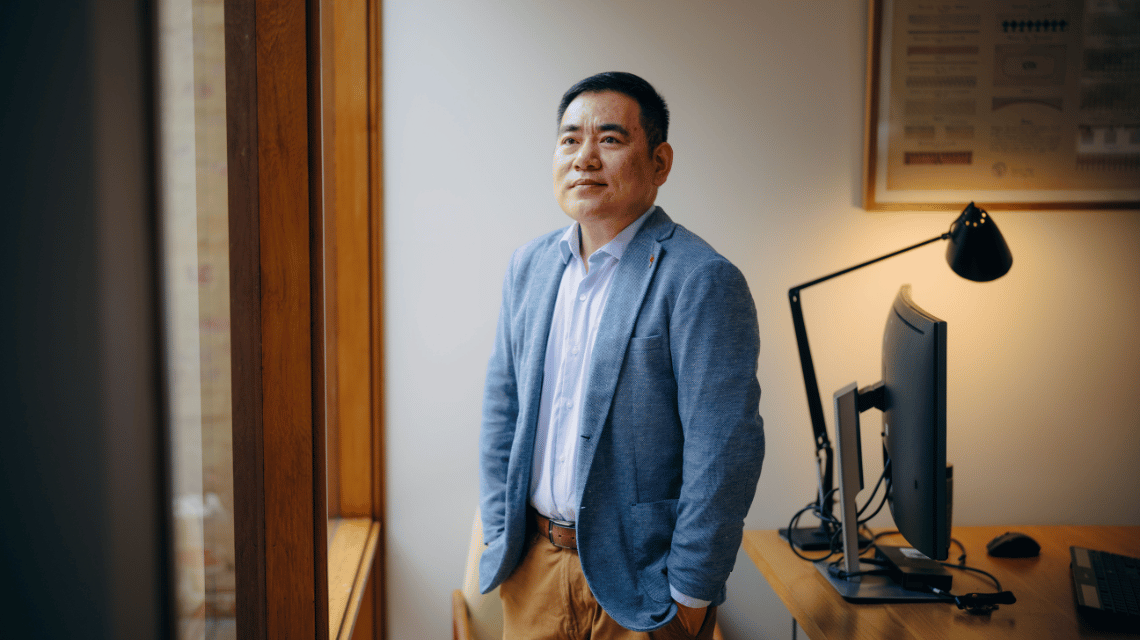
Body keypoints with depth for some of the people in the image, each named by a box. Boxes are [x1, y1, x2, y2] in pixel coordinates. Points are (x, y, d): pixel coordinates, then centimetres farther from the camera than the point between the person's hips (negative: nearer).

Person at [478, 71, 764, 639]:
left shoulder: (702, 281, -15)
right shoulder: (529, 265, 5)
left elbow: (722, 457, -16)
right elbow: (501, 410, 10)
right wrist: (499, 538, 6)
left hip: (639, 581, -5)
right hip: (534, 565, 5)